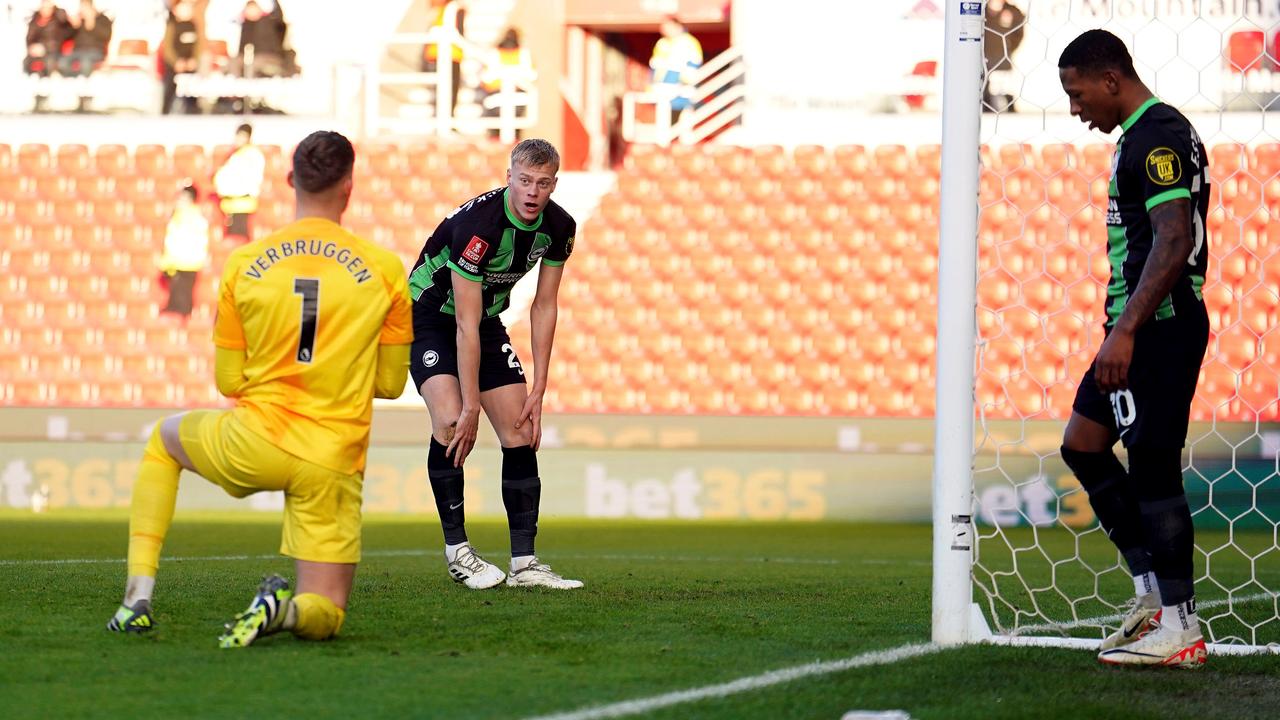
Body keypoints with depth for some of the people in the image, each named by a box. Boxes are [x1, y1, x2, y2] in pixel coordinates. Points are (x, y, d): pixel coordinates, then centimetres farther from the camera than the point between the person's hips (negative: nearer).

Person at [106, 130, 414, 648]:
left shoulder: (243, 264, 1)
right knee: (322, 619, 13)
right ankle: (285, 608, -25)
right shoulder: (385, 270, -1)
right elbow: (390, 384, 7)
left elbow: (228, 382, 7)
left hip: (252, 447, 1)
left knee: (165, 439, 33)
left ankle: (139, 596, 20)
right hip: (333, 466, 0)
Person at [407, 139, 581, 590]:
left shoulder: (559, 228, -13)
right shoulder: (478, 224, -33)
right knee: (451, 421, -25)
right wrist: (471, 407, -29)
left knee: (520, 432, -2)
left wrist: (538, 392, -5)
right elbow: (466, 326, -30)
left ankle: (524, 562, 2)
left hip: (488, 319, 7)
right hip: (430, 317, -7)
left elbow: (544, 307, -2)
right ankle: (456, 549, -13)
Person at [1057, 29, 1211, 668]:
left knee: (1152, 467, -8)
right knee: (1082, 445, 14)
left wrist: (1125, 330, -27)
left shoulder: (1155, 135, -15)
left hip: (1157, 324, -11)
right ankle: (1154, 593, 16)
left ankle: (1179, 630, -4)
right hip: (1144, 325, 11)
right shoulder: (1152, 132, 18)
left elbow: (1174, 241, -24)